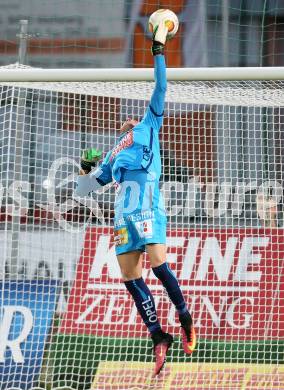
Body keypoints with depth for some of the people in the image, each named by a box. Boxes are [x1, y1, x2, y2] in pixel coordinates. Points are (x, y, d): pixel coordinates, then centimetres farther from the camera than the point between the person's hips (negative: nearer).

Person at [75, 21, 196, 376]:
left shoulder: (148, 127, 19)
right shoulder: (113, 155, 31)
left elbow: (160, 88, 12)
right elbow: (84, 188, 34)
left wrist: (159, 49, 9)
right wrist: (85, 167, 16)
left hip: (147, 206, -6)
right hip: (123, 213, 6)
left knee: (157, 264, -19)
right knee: (130, 278, -3)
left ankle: (185, 319, -3)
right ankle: (159, 338, 0)